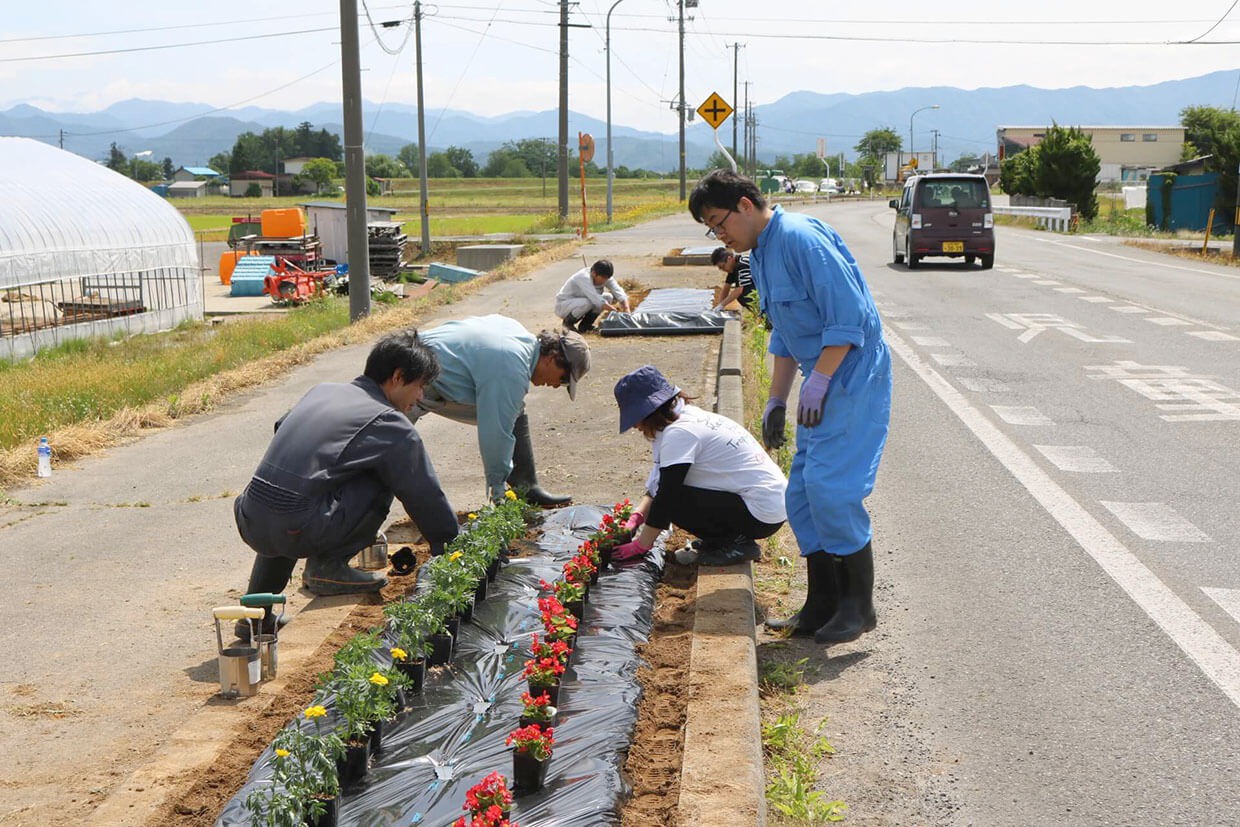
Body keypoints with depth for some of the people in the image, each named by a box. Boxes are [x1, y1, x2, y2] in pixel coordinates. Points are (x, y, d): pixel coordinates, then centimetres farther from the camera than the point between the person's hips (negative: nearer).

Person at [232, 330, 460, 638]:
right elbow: (426, 497, 8)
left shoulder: (321, 390, 19)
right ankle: (328, 565, 6)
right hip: (297, 532, -7)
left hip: (250, 524, 7)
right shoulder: (391, 425, 1)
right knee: (383, 479, 7)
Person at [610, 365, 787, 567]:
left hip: (761, 515, -10)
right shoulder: (690, 416, 11)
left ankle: (736, 543, -4)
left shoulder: (679, 433, -18)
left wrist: (640, 545, -6)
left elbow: (665, 495, -15)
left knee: (673, 501, -13)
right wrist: (636, 516, 5)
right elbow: (658, 484, 15)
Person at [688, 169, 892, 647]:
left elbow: (849, 317, -22)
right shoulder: (760, 257, 14)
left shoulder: (801, 238, -17)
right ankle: (822, 607, 16)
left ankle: (859, 607, 1)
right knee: (803, 496, 8)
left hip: (853, 380, -10)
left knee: (832, 489, -12)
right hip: (824, 384, 10)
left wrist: (817, 382, -22)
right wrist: (776, 401, 20)